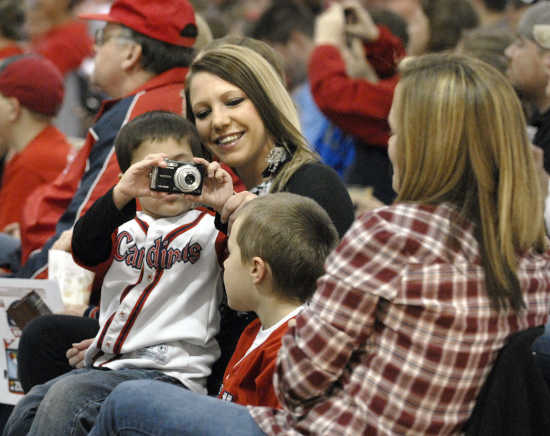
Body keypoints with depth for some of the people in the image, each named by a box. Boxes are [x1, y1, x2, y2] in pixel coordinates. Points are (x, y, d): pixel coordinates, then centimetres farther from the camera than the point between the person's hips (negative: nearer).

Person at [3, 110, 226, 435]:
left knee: (66, 397, -25)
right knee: (27, 409, -2)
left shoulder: (210, 228, 1)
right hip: (108, 362, 6)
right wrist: (121, 194, -23)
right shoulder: (126, 230, 15)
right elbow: (85, 250, -6)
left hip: (168, 370, -6)